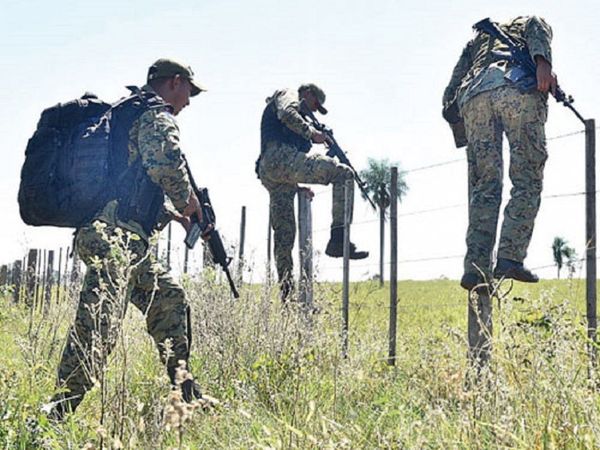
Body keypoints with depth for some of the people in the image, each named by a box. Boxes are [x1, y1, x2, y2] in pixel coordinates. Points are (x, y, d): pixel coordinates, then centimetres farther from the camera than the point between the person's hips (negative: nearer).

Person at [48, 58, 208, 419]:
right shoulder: (157, 116, -2)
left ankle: (184, 393, 25)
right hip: (113, 234, -11)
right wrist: (188, 202, -2)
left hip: (128, 239, 11)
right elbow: (167, 166, -19)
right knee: (102, 317, -21)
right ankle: (58, 412, -29)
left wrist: (173, 214, 26)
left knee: (170, 298, 19)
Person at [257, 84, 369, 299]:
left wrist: (299, 187, 29)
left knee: (283, 232, 7)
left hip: (267, 172, 10)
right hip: (281, 159, -10)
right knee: (343, 174, -14)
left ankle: (286, 292, 7)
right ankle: (338, 239, -23)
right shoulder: (288, 95, 14)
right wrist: (312, 133, -5)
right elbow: (287, 114, -12)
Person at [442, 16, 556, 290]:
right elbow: (536, 27, 4)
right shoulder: (532, 23, 32)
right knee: (527, 180, -1)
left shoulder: (478, 37, 42)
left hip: (473, 93, 4)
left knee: (484, 185, 3)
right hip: (519, 86, -3)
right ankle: (510, 258, -14)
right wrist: (543, 62, -11)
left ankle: (475, 268, -8)